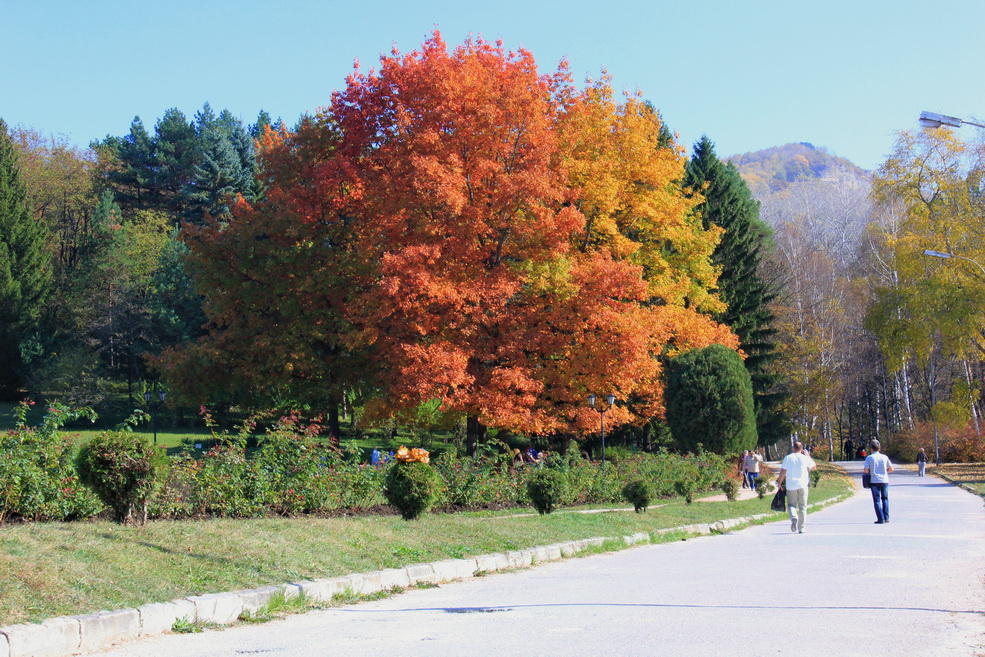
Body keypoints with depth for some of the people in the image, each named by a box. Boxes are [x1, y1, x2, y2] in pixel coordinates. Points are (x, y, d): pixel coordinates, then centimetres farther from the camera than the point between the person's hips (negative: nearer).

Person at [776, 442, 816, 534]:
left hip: (791, 486, -1)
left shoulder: (787, 458, -1)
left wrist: (779, 482, 6)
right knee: (802, 507, 8)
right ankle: (801, 528, 6)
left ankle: (794, 517, -22)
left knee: (791, 505, 9)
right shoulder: (805, 458, 0)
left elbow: (782, 472, -4)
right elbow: (814, 466, 18)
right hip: (803, 486, 1)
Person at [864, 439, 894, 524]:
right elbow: (891, 469, 4)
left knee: (877, 500, 3)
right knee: (885, 499, 16)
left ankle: (881, 519, -4)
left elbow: (865, 470, -11)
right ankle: (886, 517, 10)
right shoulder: (884, 457, 1)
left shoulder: (869, 458, -6)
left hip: (874, 481, -2)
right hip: (884, 480, 2)